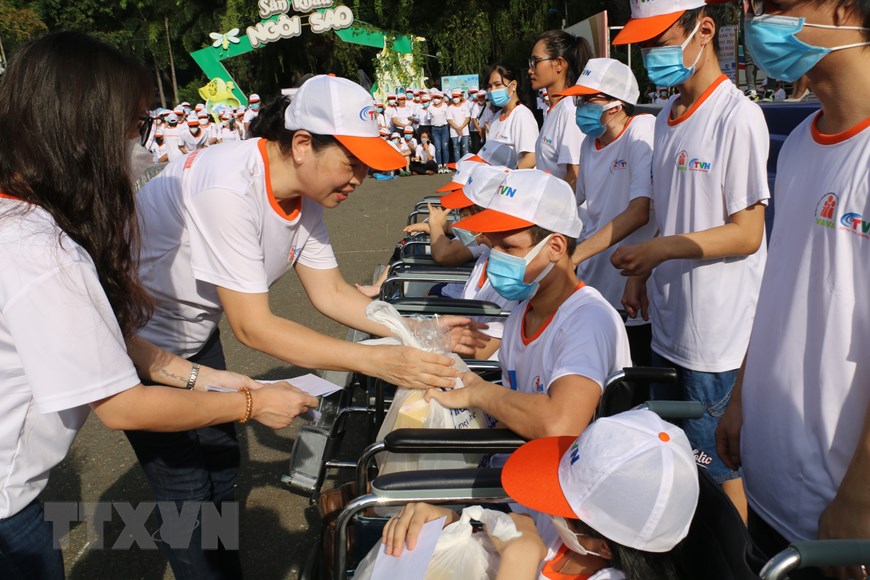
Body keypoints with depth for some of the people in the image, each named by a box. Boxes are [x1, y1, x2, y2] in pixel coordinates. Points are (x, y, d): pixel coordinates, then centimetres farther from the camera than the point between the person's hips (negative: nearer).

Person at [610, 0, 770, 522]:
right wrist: (642, 273, 13)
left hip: (717, 333, -8)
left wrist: (663, 248, -26)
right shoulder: (668, 117, 10)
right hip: (668, 322, 8)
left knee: (716, 465, 6)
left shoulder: (737, 116, -15)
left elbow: (747, 232, -17)